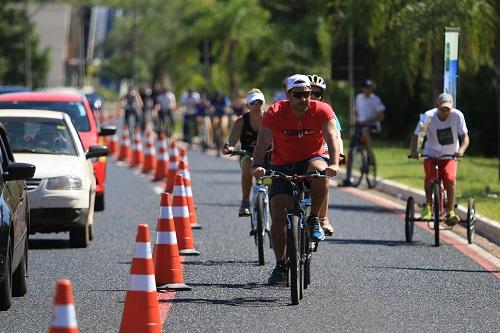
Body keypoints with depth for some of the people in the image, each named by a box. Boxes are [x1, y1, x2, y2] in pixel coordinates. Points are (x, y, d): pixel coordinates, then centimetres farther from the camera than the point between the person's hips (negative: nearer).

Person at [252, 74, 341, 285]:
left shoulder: (321, 111, -13)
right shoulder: (275, 113, -14)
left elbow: (332, 137, -24)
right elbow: (262, 142, -23)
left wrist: (334, 164, -43)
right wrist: (257, 166, -42)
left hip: (311, 159, -1)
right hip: (283, 167, 1)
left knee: (319, 170, -37)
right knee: (278, 216, -11)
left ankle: (313, 220, -17)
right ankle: (280, 266, 2)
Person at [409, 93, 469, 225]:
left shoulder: (457, 116, -15)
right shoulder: (428, 116, -16)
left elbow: (465, 137, -13)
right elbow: (416, 135, -13)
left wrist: (461, 150, -33)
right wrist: (413, 150, -31)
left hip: (450, 155, 0)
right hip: (431, 154, 0)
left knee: (450, 179, -23)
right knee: (429, 176, -26)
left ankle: (451, 211, -12)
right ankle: (428, 206, -8)